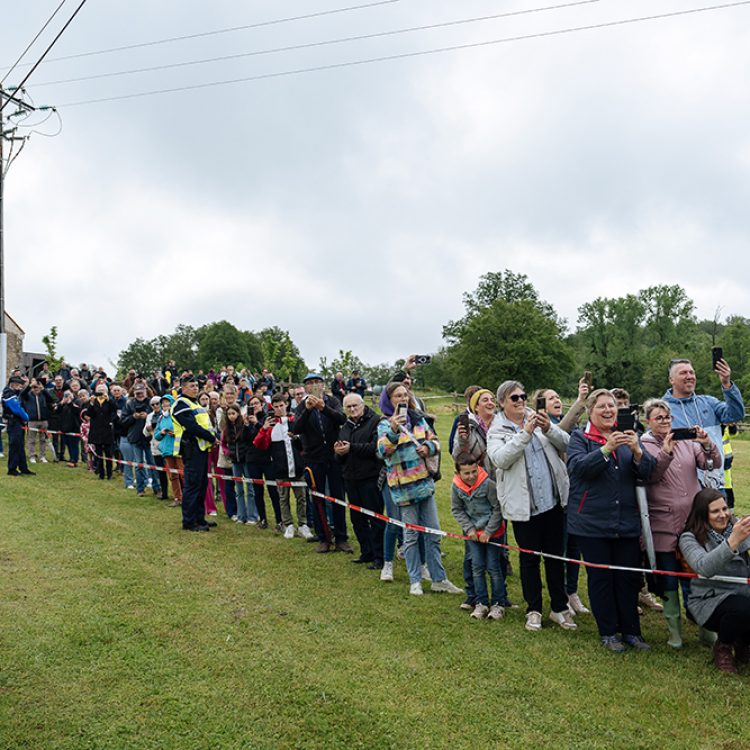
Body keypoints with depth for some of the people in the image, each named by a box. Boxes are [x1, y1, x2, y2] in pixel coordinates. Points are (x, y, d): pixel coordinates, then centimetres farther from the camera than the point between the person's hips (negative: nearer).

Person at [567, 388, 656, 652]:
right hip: (593, 521, -3)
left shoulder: (628, 436, 10)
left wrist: (636, 450, -18)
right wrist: (607, 448, -30)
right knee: (600, 578, 5)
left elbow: (647, 473, 1)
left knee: (629, 578, 7)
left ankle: (631, 631, 21)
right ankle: (608, 632, 18)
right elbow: (579, 466, -18)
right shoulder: (579, 438, 0)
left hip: (627, 521, 3)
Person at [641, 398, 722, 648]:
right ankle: (674, 630, 21)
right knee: (668, 581, 7)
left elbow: (712, 464, 2)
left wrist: (706, 444, -17)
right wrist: (666, 453, -26)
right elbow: (648, 477, -14)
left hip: (694, 522, 3)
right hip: (664, 526, -2)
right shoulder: (644, 446, -1)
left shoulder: (686, 441, 10)